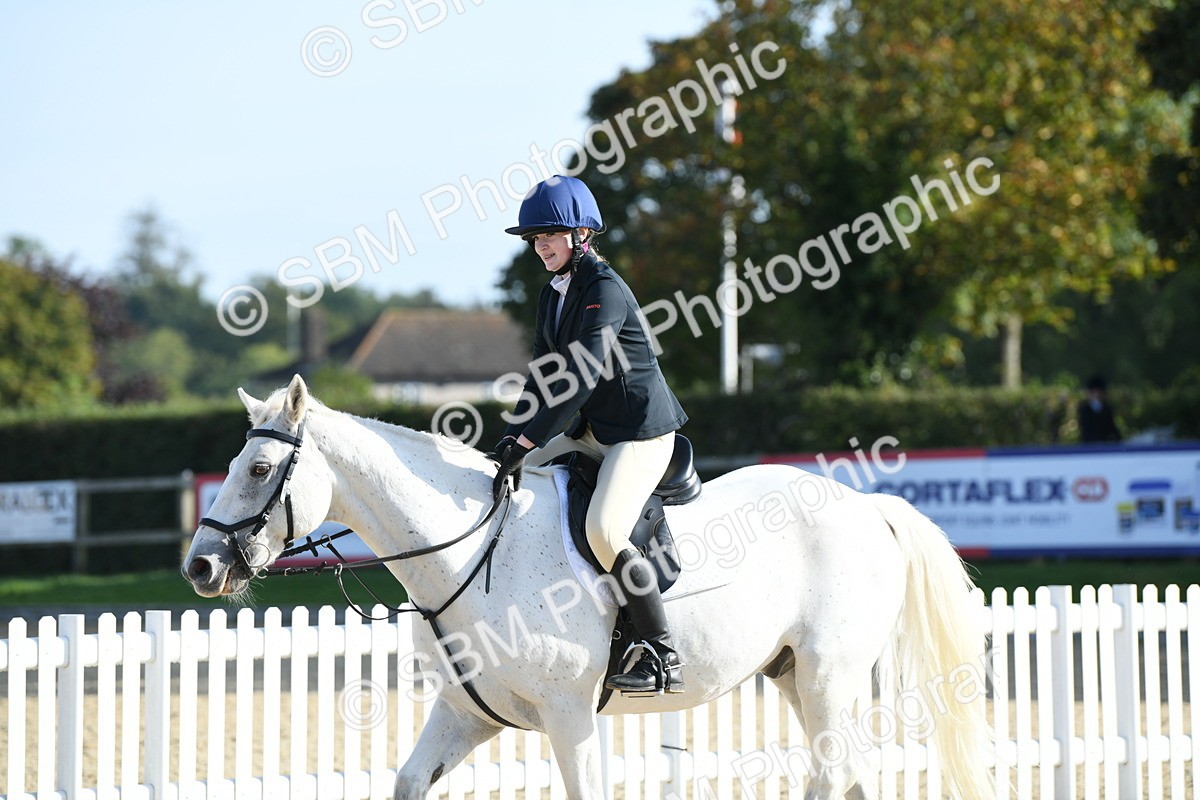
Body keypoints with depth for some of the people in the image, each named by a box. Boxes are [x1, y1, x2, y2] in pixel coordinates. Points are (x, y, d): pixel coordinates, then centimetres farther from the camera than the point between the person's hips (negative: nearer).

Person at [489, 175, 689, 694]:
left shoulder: (605, 290, -18)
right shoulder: (552, 295, 11)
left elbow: (581, 379, -25)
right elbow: (543, 378, 10)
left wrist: (525, 442, -27)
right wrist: (511, 441, -4)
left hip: (641, 433, -10)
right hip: (591, 432, 10)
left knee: (604, 531, -28)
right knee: (500, 485, 5)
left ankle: (663, 659, -20)